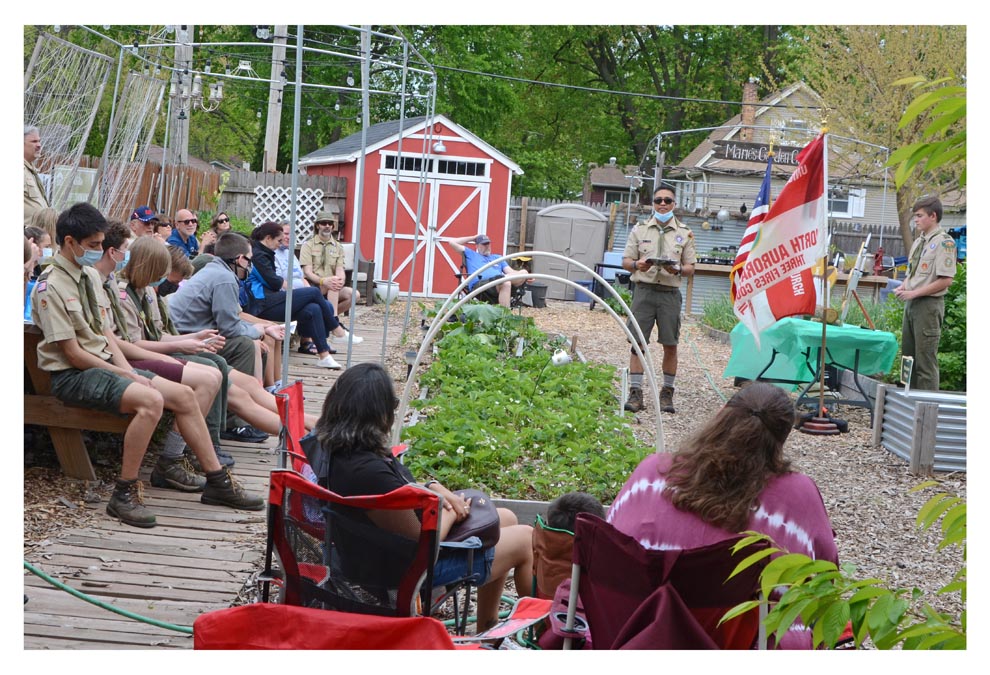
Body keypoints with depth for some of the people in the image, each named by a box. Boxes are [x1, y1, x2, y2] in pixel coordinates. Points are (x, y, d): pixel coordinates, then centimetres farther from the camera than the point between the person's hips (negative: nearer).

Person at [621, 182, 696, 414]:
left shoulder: (684, 233, 8)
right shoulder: (640, 229, 9)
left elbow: (691, 267, 8)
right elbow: (626, 260, 9)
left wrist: (677, 269, -14)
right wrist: (637, 264, -14)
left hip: (670, 293, 0)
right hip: (644, 289, 0)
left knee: (670, 345, 2)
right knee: (638, 342, -2)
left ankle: (667, 393, 13)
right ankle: (635, 392, 2)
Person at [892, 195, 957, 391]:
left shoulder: (943, 242, -11)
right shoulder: (918, 242, 14)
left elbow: (946, 280, -17)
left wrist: (914, 293, -17)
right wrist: (903, 287, 3)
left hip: (929, 305, -9)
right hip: (911, 303, 9)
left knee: (926, 359, -6)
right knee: (908, 354, 13)